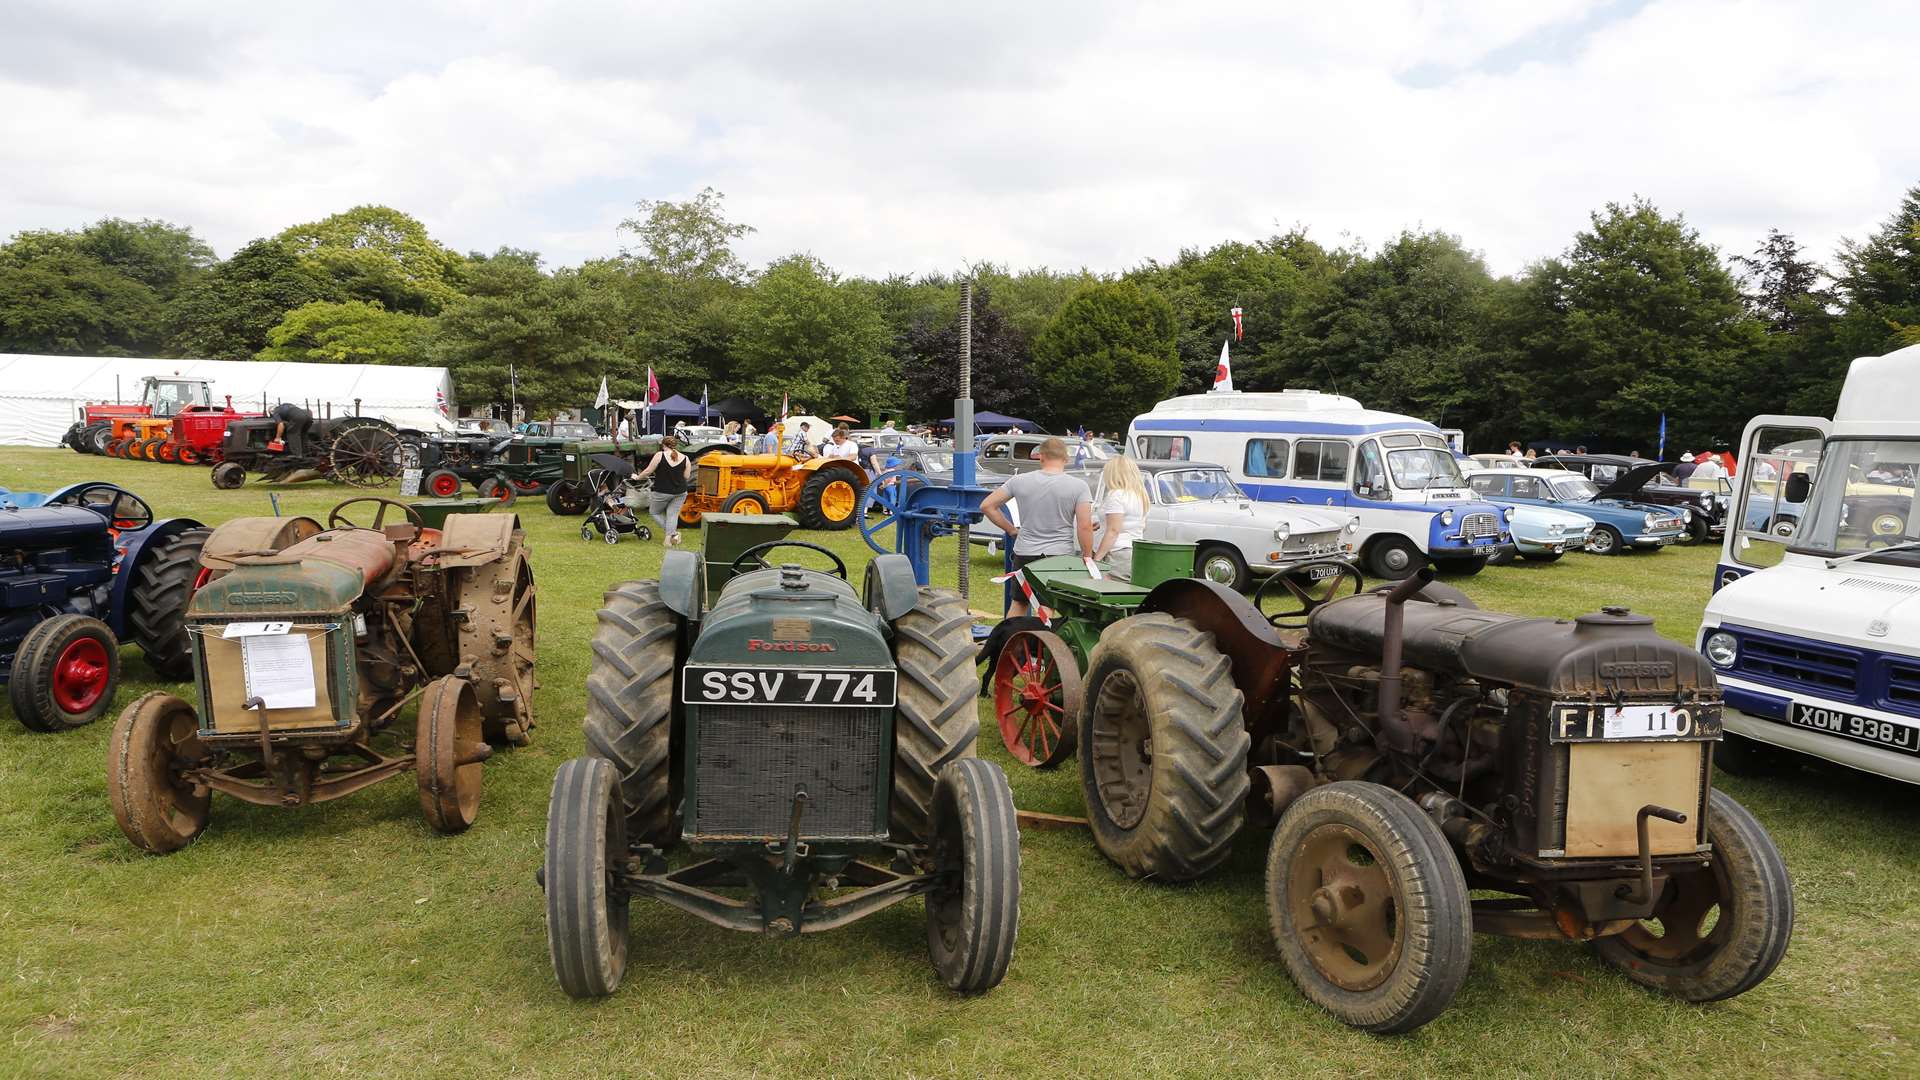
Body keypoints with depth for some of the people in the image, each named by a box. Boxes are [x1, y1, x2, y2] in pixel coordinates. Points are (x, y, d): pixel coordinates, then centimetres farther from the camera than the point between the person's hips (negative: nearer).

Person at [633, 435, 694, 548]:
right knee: (672, 514, 10)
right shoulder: (685, 458, -3)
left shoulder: (659, 455, -9)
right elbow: (686, 477, -1)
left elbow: (648, 471, -6)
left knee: (654, 512, 16)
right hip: (680, 492, 3)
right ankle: (669, 538, 1)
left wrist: (637, 477, 12)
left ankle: (673, 533, 5)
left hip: (662, 492, -3)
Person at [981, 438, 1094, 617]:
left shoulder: (1019, 481, 0)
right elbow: (1084, 526, -12)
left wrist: (1011, 529, 9)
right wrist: (1088, 557, -2)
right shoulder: (1079, 486, -7)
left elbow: (986, 506, 3)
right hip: (1060, 555, -2)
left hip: (1024, 554, 2)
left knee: (1018, 603, 18)